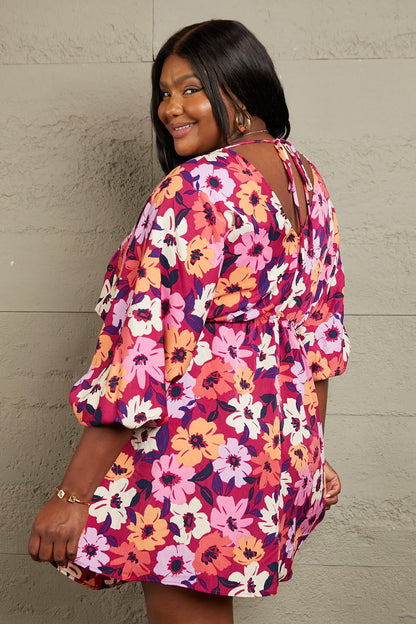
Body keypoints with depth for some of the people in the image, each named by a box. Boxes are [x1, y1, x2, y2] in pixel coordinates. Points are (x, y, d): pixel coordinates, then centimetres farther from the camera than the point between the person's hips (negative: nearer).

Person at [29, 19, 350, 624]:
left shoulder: (195, 189, -19)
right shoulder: (305, 178, 7)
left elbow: (145, 356, -23)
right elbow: (319, 330, 13)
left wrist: (73, 495, -17)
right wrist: (311, 450, 23)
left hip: (198, 461, -9)